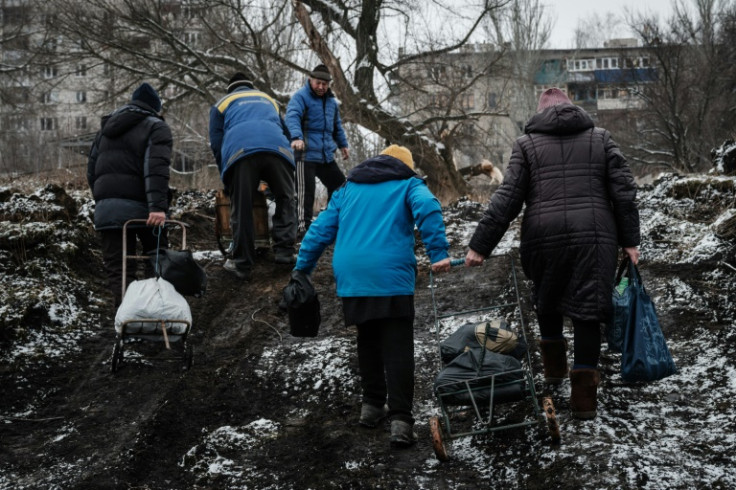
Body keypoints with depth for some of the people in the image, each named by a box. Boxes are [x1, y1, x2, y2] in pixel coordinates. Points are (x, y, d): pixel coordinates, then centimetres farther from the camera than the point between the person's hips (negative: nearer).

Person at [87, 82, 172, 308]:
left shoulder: (105, 129, 24)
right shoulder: (156, 128, 3)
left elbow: (91, 169, 23)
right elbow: (156, 169, -13)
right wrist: (158, 207, -23)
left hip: (105, 207, 4)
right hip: (139, 205, -4)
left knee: (118, 268, 0)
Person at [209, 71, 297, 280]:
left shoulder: (222, 103, 32)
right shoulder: (268, 100, 41)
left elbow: (216, 143, 25)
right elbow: (286, 132, 47)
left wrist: (226, 179, 32)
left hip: (240, 151, -1)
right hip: (278, 150, 1)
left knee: (241, 209, 5)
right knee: (284, 200, 17)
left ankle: (242, 264, 6)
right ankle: (284, 252, 7)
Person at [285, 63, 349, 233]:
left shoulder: (330, 100, 18)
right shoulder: (301, 97, -8)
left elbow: (337, 125, 33)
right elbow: (292, 117, -26)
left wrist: (342, 144, 33)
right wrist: (296, 137, -42)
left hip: (326, 155, 8)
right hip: (306, 154, -8)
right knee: (305, 193, -11)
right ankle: (304, 228, -6)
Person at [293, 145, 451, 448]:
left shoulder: (348, 188, 23)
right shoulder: (408, 184, 11)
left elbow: (321, 229, 18)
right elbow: (428, 208, -11)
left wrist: (302, 269, 21)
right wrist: (438, 253, -16)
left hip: (350, 278, 4)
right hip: (392, 277, -4)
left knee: (368, 341, 21)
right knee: (398, 348, -3)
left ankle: (372, 405, 27)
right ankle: (400, 420, -10)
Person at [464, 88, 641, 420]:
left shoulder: (527, 143, 9)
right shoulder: (600, 138, 14)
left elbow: (507, 198, 0)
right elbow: (623, 190, 6)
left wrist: (480, 245, -1)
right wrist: (629, 240, 8)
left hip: (543, 236, 0)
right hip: (594, 237, 0)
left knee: (546, 301, 25)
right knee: (587, 310, 2)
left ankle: (553, 365, 31)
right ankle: (583, 395, 0)